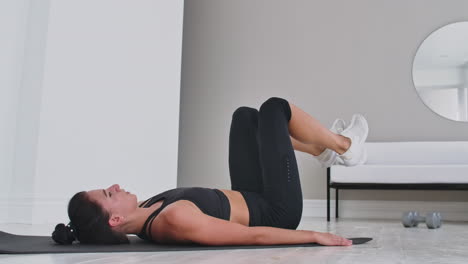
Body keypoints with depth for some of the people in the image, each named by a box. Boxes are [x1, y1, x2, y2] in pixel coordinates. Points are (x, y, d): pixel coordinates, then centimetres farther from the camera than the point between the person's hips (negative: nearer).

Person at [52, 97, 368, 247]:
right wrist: (315, 235, -25)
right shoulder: (175, 220, -39)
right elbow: (254, 236, -33)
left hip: (249, 198, 8)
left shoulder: (145, 215, -13)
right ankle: (345, 147, 25)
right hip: (276, 210, -8)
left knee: (246, 115, 15)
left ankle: (325, 150, 31)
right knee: (274, 108, -1)